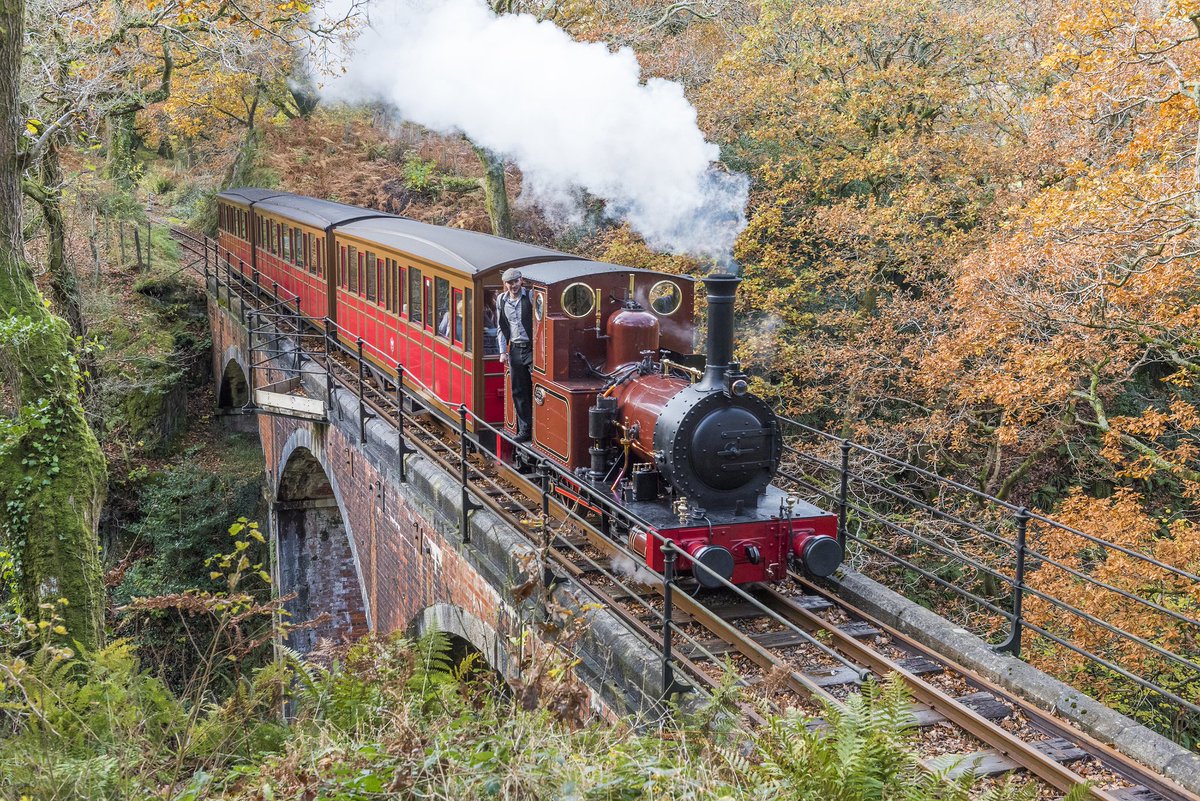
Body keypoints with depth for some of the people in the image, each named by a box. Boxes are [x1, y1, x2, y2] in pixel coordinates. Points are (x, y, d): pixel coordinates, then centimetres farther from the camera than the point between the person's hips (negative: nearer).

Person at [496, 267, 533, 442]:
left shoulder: (530, 296, -7)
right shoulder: (501, 301, 9)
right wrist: (503, 352, 11)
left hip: (532, 348, -5)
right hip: (515, 349, 5)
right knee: (519, 392, 8)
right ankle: (525, 430, 16)